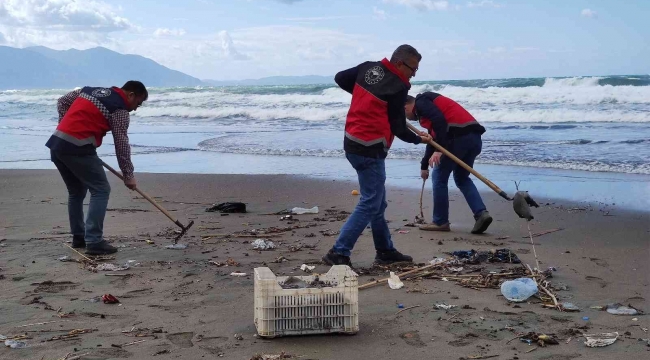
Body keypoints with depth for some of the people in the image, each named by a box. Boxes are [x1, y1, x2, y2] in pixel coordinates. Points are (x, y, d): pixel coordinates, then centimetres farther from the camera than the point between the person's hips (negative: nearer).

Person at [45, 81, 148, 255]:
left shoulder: (91, 90, 22)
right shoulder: (120, 109, -1)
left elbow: (62, 102, 26)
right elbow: (121, 144, -2)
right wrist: (128, 175, 5)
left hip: (56, 143, 8)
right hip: (77, 148, -8)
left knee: (76, 191, 21)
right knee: (101, 190, -1)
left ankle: (78, 237, 28)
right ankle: (94, 242, -7)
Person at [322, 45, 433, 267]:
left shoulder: (368, 67, 7)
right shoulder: (398, 87, -13)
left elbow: (340, 78, 20)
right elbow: (398, 128, -8)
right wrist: (418, 139, 10)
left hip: (352, 142, 9)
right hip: (369, 149, -9)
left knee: (377, 201, 17)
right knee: (370, 204, -5)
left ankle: (385, 251, 25)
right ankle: (339, 253, -8)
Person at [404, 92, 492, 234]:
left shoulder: (421, 102, 4)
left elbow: (439, 120, -16)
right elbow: (434, 139, 41)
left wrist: (439, 150, -19)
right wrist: (424, 166, 50)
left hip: (458, 136, -9)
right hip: (474, 136, 9)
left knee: (439, 177, 6)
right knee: (462, 178, 22)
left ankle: (440, 222, 12)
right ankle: (481, 213, 6)